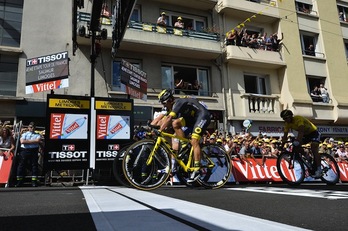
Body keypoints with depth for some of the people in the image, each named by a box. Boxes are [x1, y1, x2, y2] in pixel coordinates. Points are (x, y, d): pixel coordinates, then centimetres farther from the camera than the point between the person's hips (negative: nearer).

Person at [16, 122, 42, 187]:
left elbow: (38, 140, -10)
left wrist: (27, 141, -6)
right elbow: (22, 141, -5)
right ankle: (19, 181, 6)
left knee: (34, 165, -3)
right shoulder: (24, 134, 14)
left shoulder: (38, 135, 12)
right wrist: (33, 141, -6)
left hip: (34, 151, -1)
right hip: (24, 150, 1)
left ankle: (34, 181, 1)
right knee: (21, 165, 0)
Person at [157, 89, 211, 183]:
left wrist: (160, 130, -37)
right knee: (175, 123, -10)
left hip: (203, 116, -9)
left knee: (194, 142, -19)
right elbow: (166, 119, 1)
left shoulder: (178, 102, -24)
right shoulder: (172, 106, 4)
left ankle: (197, 170, -17)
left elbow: (169, 118, -33)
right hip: (193, 117, 9)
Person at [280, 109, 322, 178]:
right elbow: (285, 136, -8)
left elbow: (301, 131, -44)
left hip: (314, 132, -7)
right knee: (296, 146, -13)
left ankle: (319, 170, -24)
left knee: (314, 149, -24)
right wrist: (282, 147, -15)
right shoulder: (287, 124, -9)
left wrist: (297, 141, -56)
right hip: (306, 134, 7)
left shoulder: (298, 119, -30)